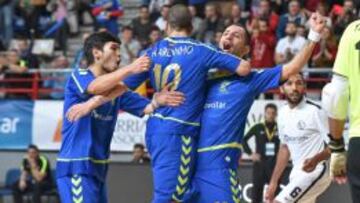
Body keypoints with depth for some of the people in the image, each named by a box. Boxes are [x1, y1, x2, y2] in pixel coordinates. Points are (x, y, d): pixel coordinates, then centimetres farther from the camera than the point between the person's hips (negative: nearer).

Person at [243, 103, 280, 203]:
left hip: (274, 164, 0)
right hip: (260, 163, 0)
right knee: (257, 190, 3)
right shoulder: (258, 128, 2)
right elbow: (244, 140, 7)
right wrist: (251, 153, -2)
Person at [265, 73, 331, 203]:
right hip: (297, 173, 8)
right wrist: (274, 181, 17)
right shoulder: (283, 113, 8)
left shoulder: (315, 111, -16)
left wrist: (316, 159, -35)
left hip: (315, 171, -8)